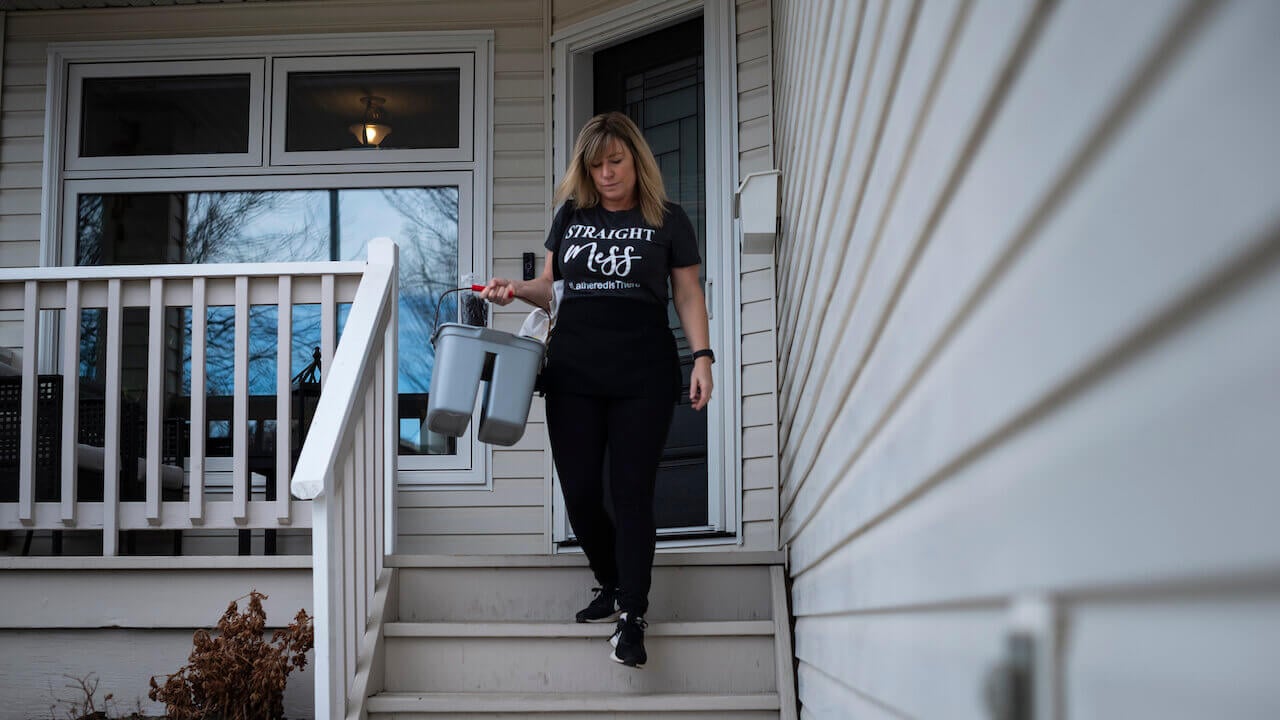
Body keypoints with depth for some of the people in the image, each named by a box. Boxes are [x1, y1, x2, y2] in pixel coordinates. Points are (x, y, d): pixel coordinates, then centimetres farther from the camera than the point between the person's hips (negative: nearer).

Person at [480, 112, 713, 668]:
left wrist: (702, 357, -7)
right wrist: (516, 288, -2)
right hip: (573, 371, 3)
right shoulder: (571, 215, 12)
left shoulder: (667, 220, 4)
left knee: (631, 492, -6)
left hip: (642, 374, -3)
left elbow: (688, 295, 4)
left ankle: (632, 616, 0)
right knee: (579, 491, 2)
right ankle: (612, 586, 26)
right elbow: (550, 286, 19)